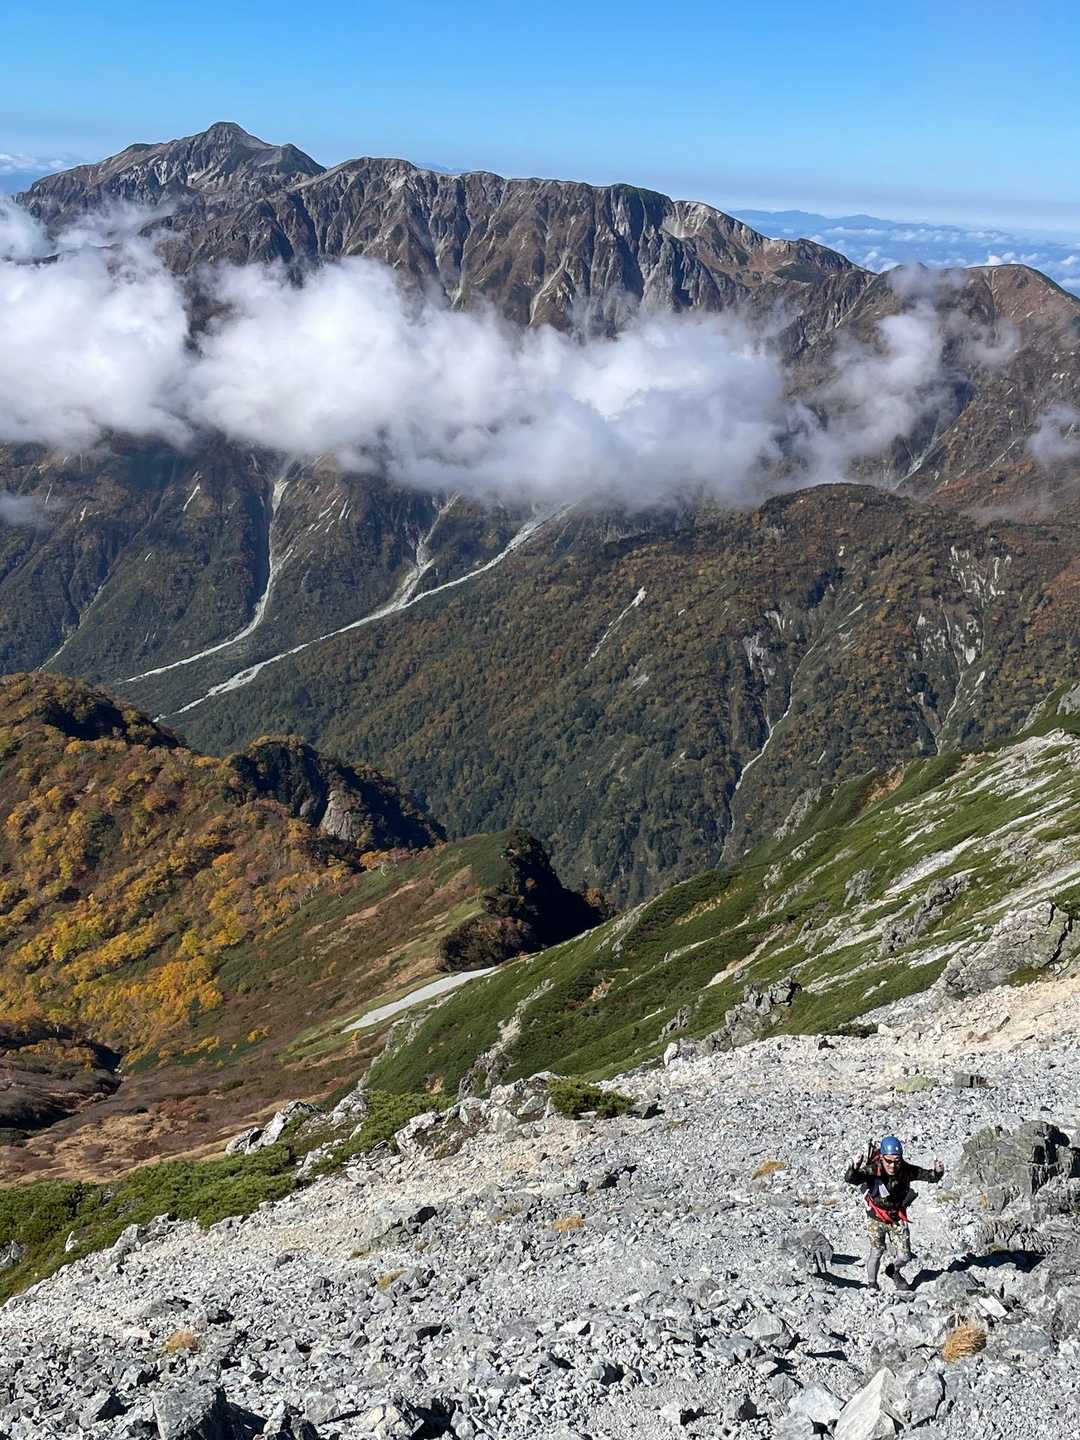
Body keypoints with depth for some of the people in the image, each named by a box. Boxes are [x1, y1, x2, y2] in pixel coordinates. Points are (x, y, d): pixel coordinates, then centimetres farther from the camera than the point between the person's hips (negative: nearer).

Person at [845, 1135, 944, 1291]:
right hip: (876, 1218, -2)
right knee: (877, 1251, -4)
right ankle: (872, 1284, 22)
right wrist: (854, 1168, -65)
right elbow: (850, 1179, -43)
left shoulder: (906, 1170, -22)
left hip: (898, 1218, 2)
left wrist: (937, 1172, -38)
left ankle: (894, 1271, 38)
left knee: (904, 1257, 3)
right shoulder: (873, 1170, -30)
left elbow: (930, 1177, -15)